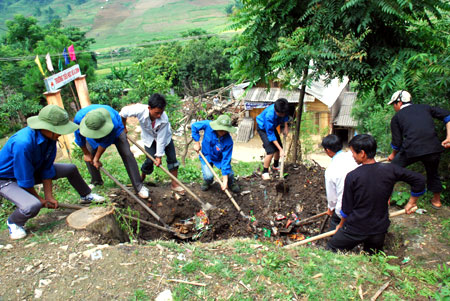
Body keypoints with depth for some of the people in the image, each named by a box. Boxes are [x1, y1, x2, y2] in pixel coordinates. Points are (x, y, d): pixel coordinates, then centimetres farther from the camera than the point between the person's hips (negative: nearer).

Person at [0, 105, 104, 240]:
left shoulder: (49, 137, -16)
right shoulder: (23, 143, -39)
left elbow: (47, 169, -7)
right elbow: (25, 179, -28)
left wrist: (49, 196, -6)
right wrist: (39, 198, -13)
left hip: (33, 169, 7)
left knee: (71, 169, 4)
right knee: (32, 206, -31)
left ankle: (86, 196, 30)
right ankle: (13, 222, 4)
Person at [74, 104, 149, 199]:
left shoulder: (113, 123, -46)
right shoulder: (79, 118, -37)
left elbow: (105, 143, -29)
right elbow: (80, 139, -16)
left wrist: (96, 158, -17)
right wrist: (86, 154, -4)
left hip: (116, 130, -3)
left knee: (127, 154, -16)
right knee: (89, 156, -1)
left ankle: (139, 186, -14)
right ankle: (96, 181, 25)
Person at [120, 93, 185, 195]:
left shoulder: (164, 119, -37)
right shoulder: (140, 110, -37)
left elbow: (161, 138, -29)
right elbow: (123, 112, -18)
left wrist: (159, 156, -23)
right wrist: (123, 128, -5)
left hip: (165, 137, 0)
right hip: (149, 138, 0)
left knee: (172, 158, -6)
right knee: (150, 160, -8)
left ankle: (174, 184, 8)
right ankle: (141, 178, 22)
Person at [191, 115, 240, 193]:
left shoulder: (228, 141, -30)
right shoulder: (208, 125, -28)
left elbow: (226, 160, -29)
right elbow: (194, 126, -9)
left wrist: (225, 180, -31)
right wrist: (197, 142, -10)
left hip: (220, 158, 0)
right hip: (206, 156, 0)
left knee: (230, 174, -17)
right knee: (208, 176, -22)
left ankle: (231, 183, 23)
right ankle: (207, 182, 19)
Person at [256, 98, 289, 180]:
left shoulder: (282, 110, -25)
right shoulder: (269, 115, -41)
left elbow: (285, 116, 5)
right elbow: (270, 134, -35)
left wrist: (286, 127, -6)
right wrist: (280, 149, -34)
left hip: (272, 127, 7)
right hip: (263, 129, -7)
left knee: (279, 148, 11)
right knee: (271, 151, -18)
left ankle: (275, 166, 36)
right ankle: (265, 172, -3)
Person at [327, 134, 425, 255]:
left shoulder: (352, 176, -17)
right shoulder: (390, 170, -10)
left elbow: (347, 208, -8)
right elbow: (419, 179, -1)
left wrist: (341, 225, 10)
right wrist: (411, 202, 12)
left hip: (356, 230, -4)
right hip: (380, 229, 4)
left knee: (331, 250, 14)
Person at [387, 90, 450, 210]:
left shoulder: (397, 117, 12)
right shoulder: (425, 108, 21)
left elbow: (397, 142, 11)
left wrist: (393, 154, 28)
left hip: (411, 149, -4)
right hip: (433, 148, 4)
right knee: (433, 173, 28)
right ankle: (437, 200, 43)